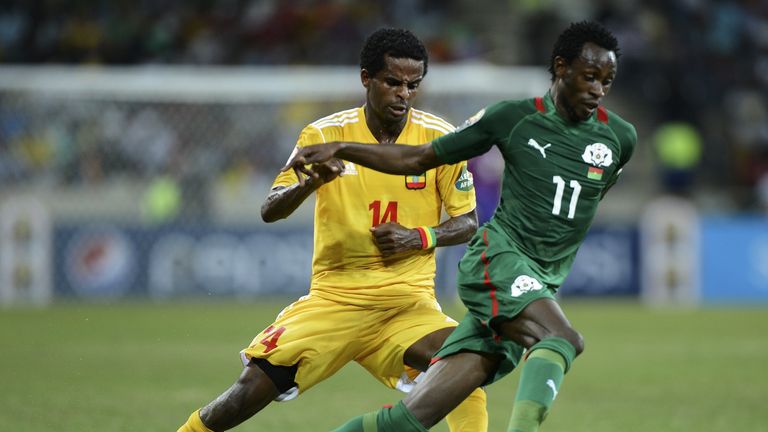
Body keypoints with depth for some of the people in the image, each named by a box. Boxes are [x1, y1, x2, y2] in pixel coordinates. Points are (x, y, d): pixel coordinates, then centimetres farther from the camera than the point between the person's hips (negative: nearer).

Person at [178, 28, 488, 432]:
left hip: (409, 301, 0)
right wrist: (312, 181, -28)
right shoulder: (326, 135, -3)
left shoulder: (440, 138, -3)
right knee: (251, 390, -10)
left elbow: (468, 223, 5)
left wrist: (420, 239, -15)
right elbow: (270, 211, -7)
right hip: (334, 297, 0)